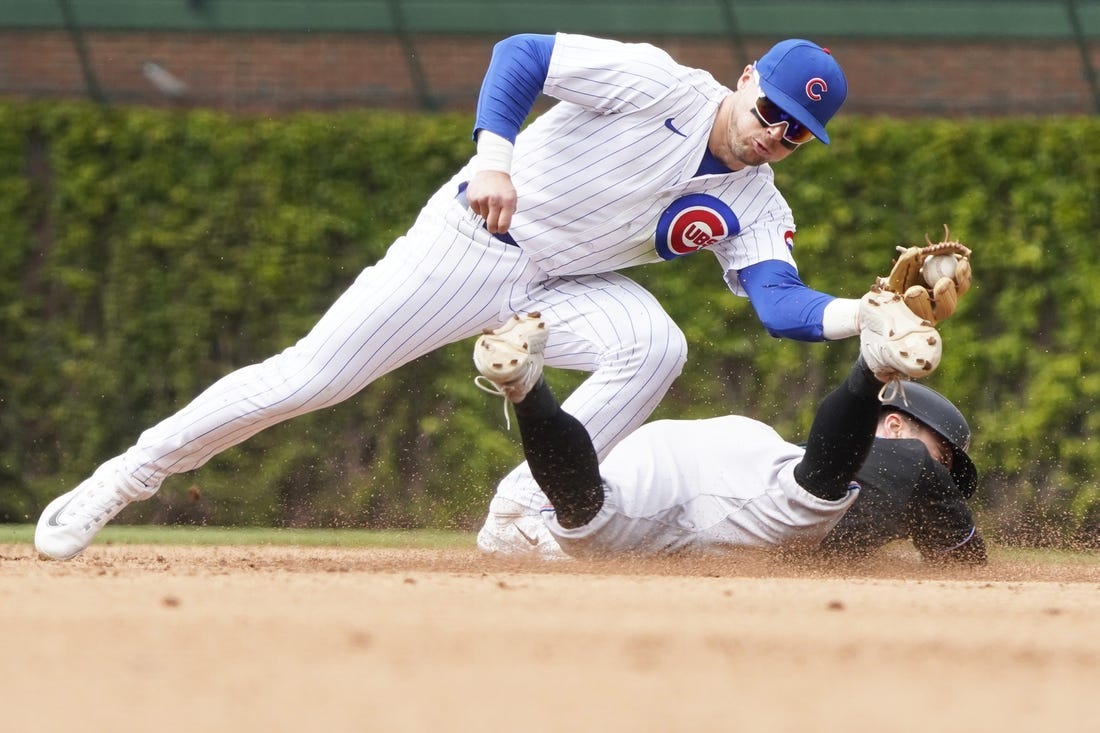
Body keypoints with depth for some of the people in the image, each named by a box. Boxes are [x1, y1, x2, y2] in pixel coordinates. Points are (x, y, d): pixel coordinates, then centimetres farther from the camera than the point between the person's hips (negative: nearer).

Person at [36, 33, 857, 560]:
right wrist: (493, 156, -35)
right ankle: (126, 477, 5)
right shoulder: (661, 86, -18)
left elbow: (781, 302, -17)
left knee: (654, 346, -26)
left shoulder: (755, 206, -4)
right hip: (473, 240, -4)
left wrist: (869, 313, -35)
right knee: (312, 377, -11)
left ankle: (517, 517, -19)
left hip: (565, 285, 4)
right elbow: (520, 54, -20)